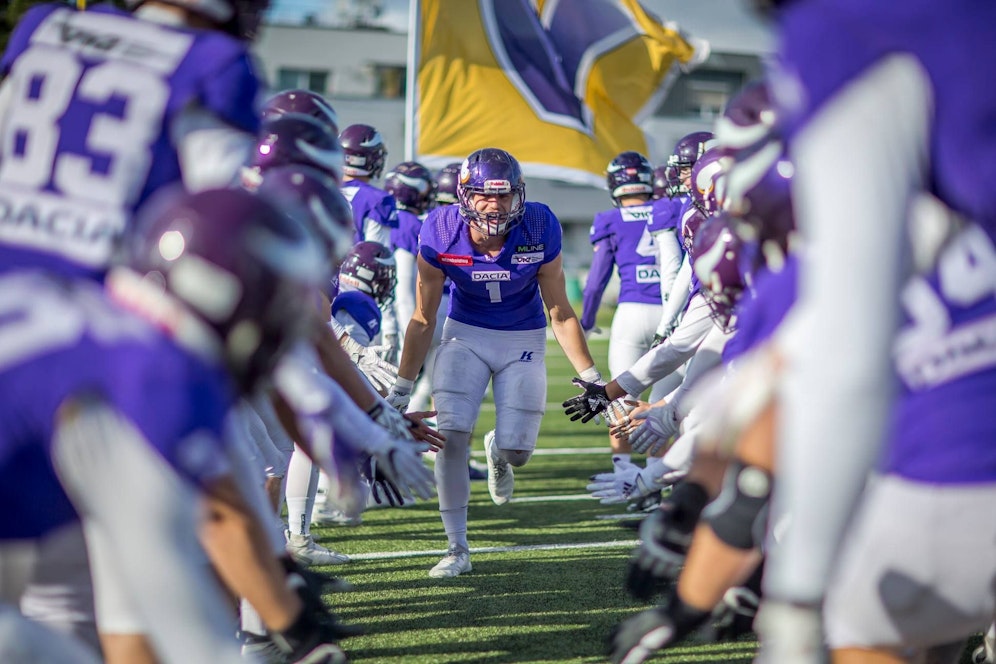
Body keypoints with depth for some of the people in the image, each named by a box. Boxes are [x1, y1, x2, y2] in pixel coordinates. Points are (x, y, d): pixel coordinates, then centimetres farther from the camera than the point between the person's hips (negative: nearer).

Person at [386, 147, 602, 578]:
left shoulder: (539, 231, -22)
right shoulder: (441, 235, -20)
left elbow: (560, 313, -9)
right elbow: (423, 320, -8)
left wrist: (591, 379, -8)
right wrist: (400, 390, -5)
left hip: (523, 340, 0)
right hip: (465, 334, 0)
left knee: (517, 451, -8)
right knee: (452, 437, -17)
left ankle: (499, 452, 34)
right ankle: (457, 549, -2)